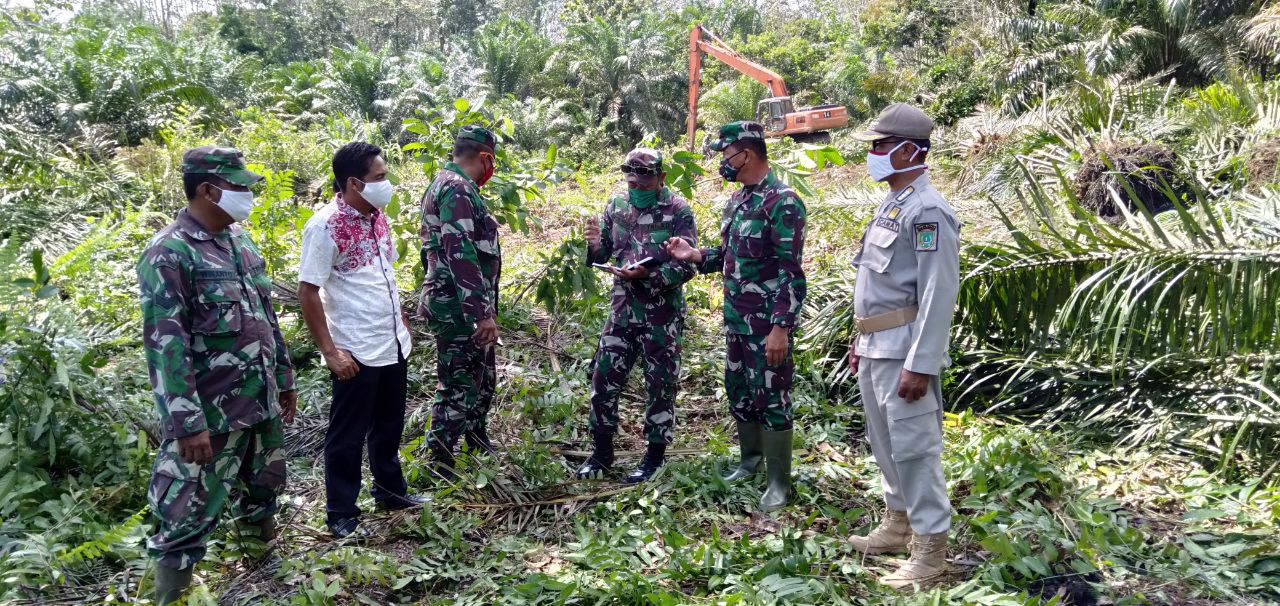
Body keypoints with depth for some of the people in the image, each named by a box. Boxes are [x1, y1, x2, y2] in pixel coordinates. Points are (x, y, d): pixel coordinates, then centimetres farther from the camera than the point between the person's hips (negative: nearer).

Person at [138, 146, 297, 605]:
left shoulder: (240, 242, 8)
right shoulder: (169, 253, -17)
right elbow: (165, 344, -21)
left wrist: (283, 377, 19)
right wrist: (187, 423, -24)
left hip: (262, 403, 8)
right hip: (211, 415, -8)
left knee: (264, 488, 24)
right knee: (189, 512, 2)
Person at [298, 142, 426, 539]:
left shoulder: (378, 216, 5)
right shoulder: (325, 226, -17)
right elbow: (307, 293, -16)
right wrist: (330, 351, -18)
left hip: (393, 344, 8)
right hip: (356, 352, -7)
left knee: (389, 425, 21)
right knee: (348, 435, 7)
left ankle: (390, 490, 39)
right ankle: (341, 515, 20)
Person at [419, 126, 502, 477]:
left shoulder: (449, 185, 16)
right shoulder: (458, 189, -18)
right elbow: (461, 255, -27)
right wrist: (483, 312, -29)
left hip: (462, 307, 11)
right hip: (459, 308, -11)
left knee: (483, 378, 22)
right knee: (459, 385, -3)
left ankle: (478, 442, 38)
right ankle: (441, 466, 8)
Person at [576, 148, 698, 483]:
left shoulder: (678, 211, -9)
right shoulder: (616, 206, 5)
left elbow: (687, 266, -13)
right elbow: (602, 255, 12)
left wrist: (647, 275, -27)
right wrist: (595, 245, -12)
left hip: (662, 317, -4)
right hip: (622, 311, 5)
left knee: (660, 387, 5)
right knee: (603, 379, 6)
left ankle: (655, 457, 20)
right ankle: (602, 452, 22)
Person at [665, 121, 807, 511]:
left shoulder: (783, 202, -17)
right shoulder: (737, 200, 11)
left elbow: (791, 272, -20)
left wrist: (781, 327, -24)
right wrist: (695, 255, 2)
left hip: (768, 323, -9)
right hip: (735, 318, 9)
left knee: (771, 398, -1)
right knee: (737, 390, 18)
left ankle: (779, 482, 11)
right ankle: (751, 457, 35)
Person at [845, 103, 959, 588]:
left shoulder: (927, 210, -15)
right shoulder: (891, 204, 15)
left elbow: (940, 294, -20)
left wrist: (920, 364, -23)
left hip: (903, 352, -10)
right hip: (875, 348, 10)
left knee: (914, 447, -3)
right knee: (885, 443, 18)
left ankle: (930, 548, 7)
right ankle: (898, 525, 32)